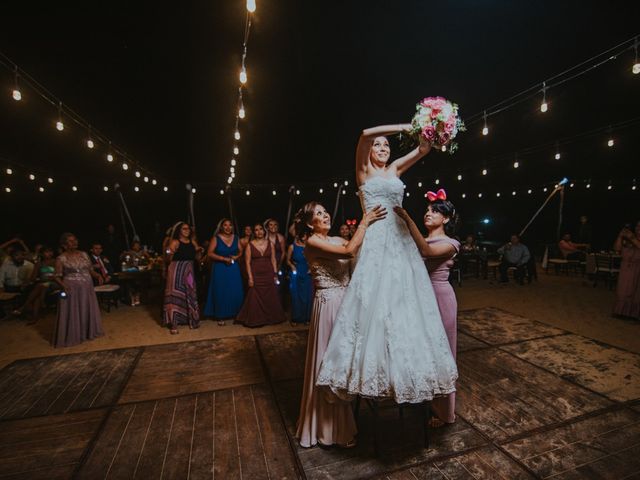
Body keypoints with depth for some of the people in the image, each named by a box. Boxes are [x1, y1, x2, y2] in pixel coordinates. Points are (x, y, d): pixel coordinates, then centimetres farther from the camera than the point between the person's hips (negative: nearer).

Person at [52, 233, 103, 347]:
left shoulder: (84, 254, 7)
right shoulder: (61, 258, -6)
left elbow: (90, 270, 12)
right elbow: (57, 276, -7)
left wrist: (98, 276, -6)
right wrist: (63, 284, -26)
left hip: (87, 288, 5)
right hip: (71, 289, -5)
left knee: (88, 311, 12)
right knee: (72, 313, 0)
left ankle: (88, 332, 28)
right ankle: (72, 336, 13)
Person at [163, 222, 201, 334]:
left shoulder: (192, 242, 9)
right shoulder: (175, 242, -7)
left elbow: (195, 257, 14)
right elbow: (168, 260, -10)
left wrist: (198, 251, -4)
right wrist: (170, 254, -29)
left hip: (189, 270, 6)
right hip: (177, 270, -6)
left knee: (190, 294, 13)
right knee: (176, 294, -6)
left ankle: (191, 319, 27)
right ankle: (173, 324, -2)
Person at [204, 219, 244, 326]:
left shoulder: (236, 238, 7)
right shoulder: (216, 238, -3)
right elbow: (210, 253, -9)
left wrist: (237, 256, -9)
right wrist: (224, 259, -16)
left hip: (234, 269, 3)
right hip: (220, 269, -2)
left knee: (236, 293, 1)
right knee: (221, 293, 3)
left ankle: (235, 314, 18)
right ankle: (220, 316, 15)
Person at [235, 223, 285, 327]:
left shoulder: (270, 244, 5)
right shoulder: (250, 245, -2)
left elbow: (273, 260, 6)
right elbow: (248, 262, -4)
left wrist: (275, 274, 1)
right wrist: (250, 277, -10)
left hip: (269, 275, 2)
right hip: (256, 275, -2)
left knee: (270, 298, 9)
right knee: (255, 298, 3)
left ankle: (270, 318, 25)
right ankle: (255, 320, 17)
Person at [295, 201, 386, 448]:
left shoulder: (337, 239, 12)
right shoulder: (312, 242, -12)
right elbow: (349, 251, -25)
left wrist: (372, 224, -5)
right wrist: (364, 222, -18)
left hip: (346, 302, 8)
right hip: (328, 305, -8)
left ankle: (339, 422, 42)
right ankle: (328, 427, 28)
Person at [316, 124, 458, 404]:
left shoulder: (394, 169, 20)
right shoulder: (364, 170, 8)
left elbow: (424, 149, 17)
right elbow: (366, 134, -8)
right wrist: (403, 127, -7)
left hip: (401, 239, 5)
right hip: (376, 240, -5)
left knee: (406, 301, 4)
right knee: (373, 302, -7)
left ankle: (403, 366, 17)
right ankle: (370, 366, 6)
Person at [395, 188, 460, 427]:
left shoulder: (450, 243, -9)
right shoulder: (419, 241, 9)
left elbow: (427, 251, -30)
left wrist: (407, 219, -35)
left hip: (439, 298, -5)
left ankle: (443, 411, 27)